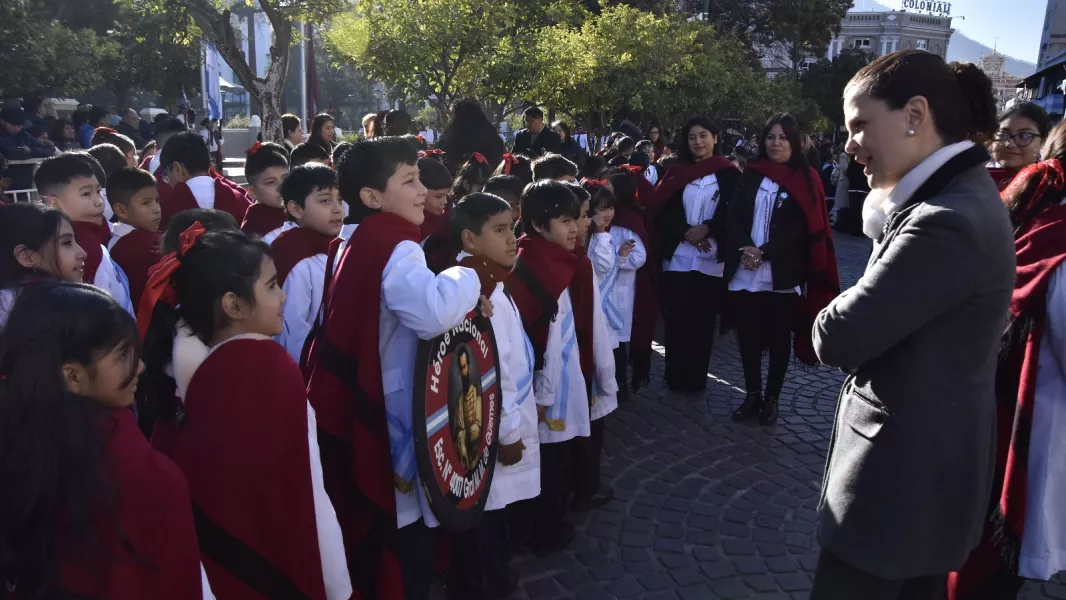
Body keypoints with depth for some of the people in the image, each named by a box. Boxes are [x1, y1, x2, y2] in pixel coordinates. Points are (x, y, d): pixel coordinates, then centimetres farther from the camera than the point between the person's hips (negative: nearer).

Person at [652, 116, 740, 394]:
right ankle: (676, 378, 14)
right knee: (676, 319, 3)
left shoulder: (729, 174, 3)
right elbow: (663, 211, 1)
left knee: (703, 321, 5)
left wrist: (707, 229, -15)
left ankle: (697, 378, 17)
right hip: (677, 258, 2)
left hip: (712, 260, -1)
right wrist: (687, 233, -12)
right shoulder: (677, 173, 10)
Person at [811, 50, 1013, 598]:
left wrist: (835, 315, -5)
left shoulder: (948, 223, -28)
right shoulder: (965, 194, 6)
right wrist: (885, 200, -1)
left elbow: (837, 340, -24)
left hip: (902, 477, -10)